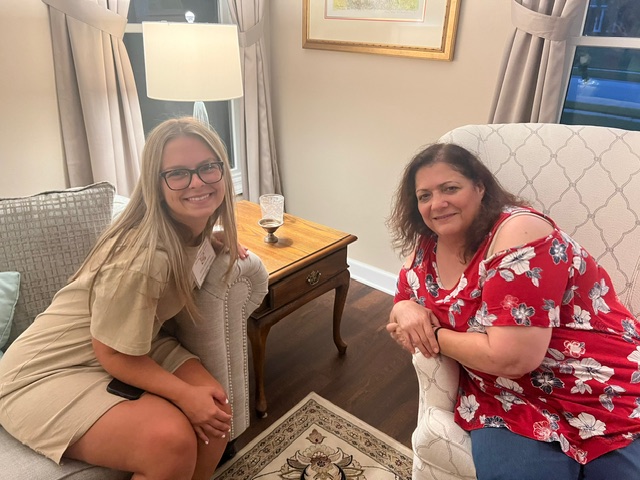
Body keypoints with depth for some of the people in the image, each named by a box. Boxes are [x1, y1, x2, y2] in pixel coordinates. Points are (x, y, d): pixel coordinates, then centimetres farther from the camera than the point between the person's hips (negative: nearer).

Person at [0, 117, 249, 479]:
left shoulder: (195, 226, -8)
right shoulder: (143, 256, -32)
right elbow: (113, 354, -21)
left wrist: (219, 241, -1)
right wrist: (185, 395, -21)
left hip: (134, 349, 7)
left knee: (216, 412, -13)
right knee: (171, 443, -27)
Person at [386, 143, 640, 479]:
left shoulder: (518, 233, -22)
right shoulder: (427, 249, 0)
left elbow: (512, 357, -27)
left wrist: (435, 335, -13)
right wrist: (405, 311, -10)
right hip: (510, 400, 4)